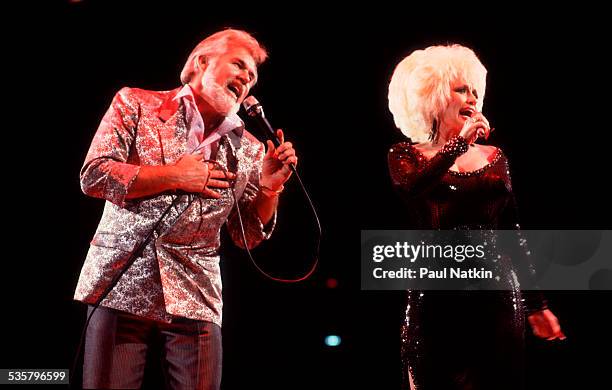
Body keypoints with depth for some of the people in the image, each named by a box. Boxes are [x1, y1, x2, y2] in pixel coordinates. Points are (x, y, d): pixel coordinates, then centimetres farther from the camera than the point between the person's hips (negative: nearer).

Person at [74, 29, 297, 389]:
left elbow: (249, 236, 14)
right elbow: (94, 175, -5)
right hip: (120, 285, -2)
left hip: (196, 299, 2)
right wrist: (174, 176, -9)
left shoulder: (248, 149, 13)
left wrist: (270, 187, -3)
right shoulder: (136, 104, 6)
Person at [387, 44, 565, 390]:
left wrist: (536, 304, 14)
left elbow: (513, 232, 15)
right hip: (437, 298, -3)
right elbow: (411, 188, -19)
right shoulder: (407, 155, 5)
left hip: (498, 295, 3)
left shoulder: (494, 157, 14)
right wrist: (460, 141, -15)